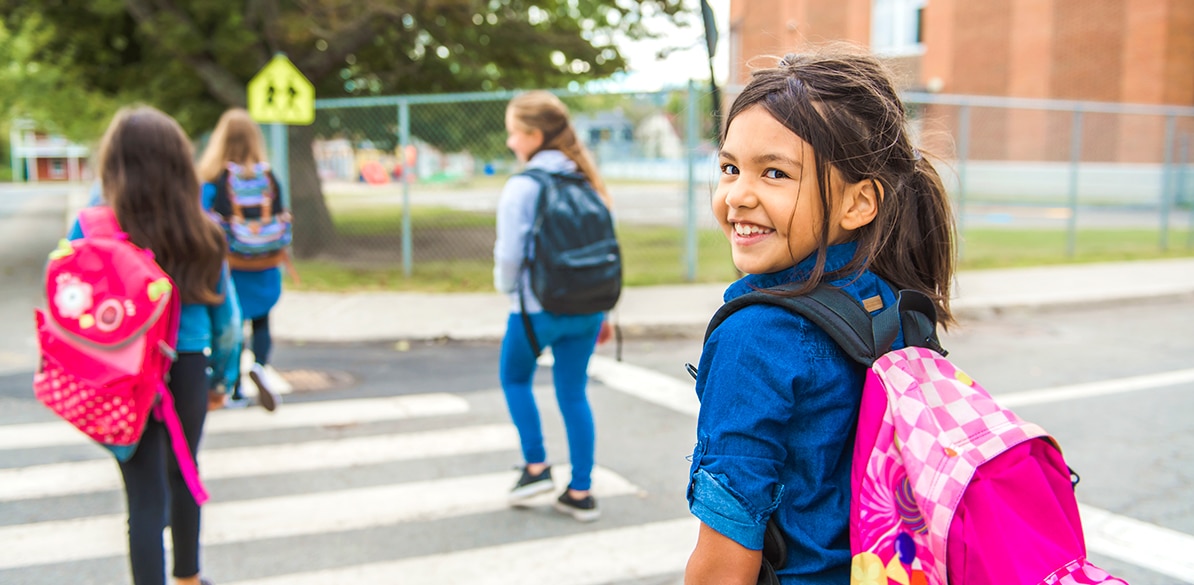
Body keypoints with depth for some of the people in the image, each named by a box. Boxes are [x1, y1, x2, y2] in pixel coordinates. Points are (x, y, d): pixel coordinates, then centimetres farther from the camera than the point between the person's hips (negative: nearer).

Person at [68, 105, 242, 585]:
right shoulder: (200, 233, -5)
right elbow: (225, 315, 3)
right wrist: (224, 372, 17)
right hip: (186, 370, 2)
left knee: (146, 497, 5)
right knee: (182, 475, 23)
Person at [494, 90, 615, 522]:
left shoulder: (522, 187, -13)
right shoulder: (586, 182, 5)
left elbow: (510, 252, -14)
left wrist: (506, 287, 9)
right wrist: (601, 311, 15)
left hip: (537, 309, -5)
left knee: (515, 377, 21)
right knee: (573, 392, 13)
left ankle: (536, 466, 19)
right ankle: (580, 493, 16)